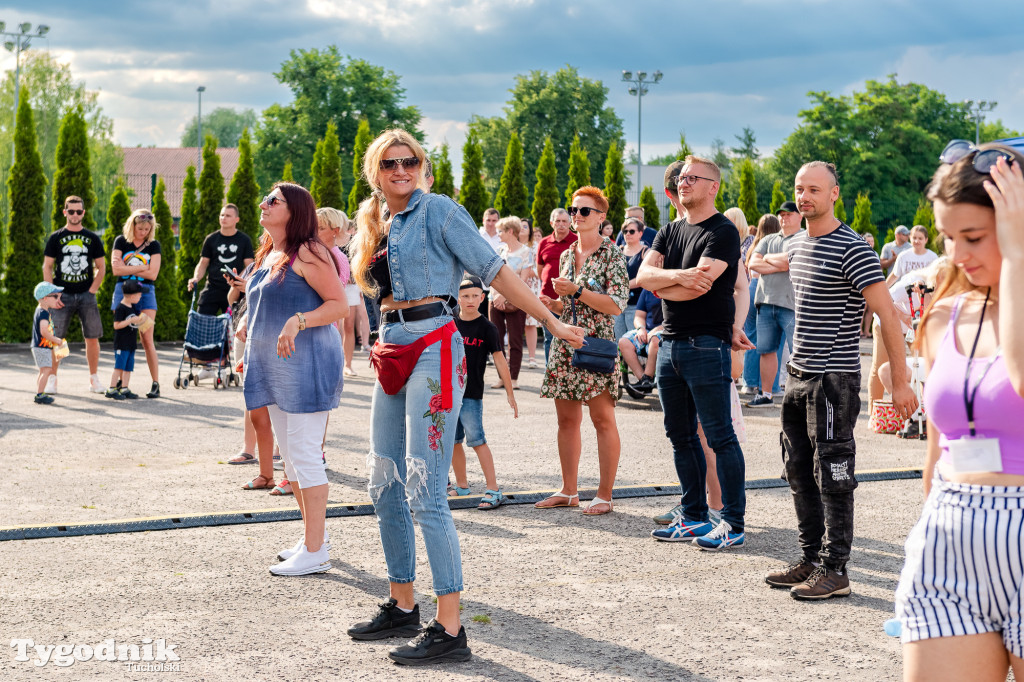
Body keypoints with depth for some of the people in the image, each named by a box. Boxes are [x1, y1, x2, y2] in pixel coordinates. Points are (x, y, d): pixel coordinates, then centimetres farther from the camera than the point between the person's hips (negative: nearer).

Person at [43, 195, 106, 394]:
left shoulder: (92, 238, 9)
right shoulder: (55, 238, 5)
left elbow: (101, 268, 11)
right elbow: (47, 267, 4)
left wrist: (92, 291, -1)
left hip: (86, 295, 1)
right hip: (62, 296, -1)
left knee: (92, 337, -1)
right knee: (56, 338, -5)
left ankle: (94, 379, 9)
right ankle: (52, 379, 3)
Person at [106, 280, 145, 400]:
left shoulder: (133, 307, 14)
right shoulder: (120, 308, -14)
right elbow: (116, 325, -19)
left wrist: (140, 320, 8)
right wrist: (132, 320, -23)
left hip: (131, 344, 8)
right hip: (121, 344, -8)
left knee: (128, 367, 9)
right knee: (119, 367, -9)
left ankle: (124, 389, 14)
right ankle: (111, 389, -5)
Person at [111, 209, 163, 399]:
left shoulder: (153, 245, 4)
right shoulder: (121, 241, 3)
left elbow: (152, 274, -6)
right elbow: (116, 269, -7)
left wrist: (126, 268, -7)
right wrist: (141, 268, -9)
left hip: (145, 292, 0)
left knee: (147, 339, -6)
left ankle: (155, 383, -3)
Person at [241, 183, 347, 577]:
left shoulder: (307, 253, -11)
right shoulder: (269, 256, 17)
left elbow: (339, 305, -15)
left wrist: (298, 321, -26)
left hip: (306, 364, -10)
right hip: (276, 368, 10)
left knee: (304, 456, -8)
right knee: (289, 456, 13)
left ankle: (315, 553, -4)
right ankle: (313, 537, 24)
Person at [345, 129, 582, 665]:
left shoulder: (437, 210, -6)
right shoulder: (374, 224, 16)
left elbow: (493, 269, -8)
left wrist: (552, 323, -10)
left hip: (433, 349, -8)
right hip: (392, 351, 8)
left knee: (424, 493, -11)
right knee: (385, 488, 11)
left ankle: (450, 630, -7)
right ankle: (402, 607, 24)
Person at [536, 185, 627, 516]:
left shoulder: (611, 254, -5)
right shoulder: (567, 255, 15)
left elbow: (616, 305, -13)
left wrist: (576, 291, -18)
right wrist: (550, 303, 2)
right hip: (565, 342, 7)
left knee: (603, 419, -3)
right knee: (567, 419, 9)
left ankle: (604, 495, 2)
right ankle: (568, 491, 18)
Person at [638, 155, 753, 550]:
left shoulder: (723, 233, -8)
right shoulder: (670, 232, 16)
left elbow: (699, 287, -18)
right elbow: (643, 275, 3)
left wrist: (661, 286, -2)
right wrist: (677, 275, -16)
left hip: (706, 344, -8)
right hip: (671, 342, 8)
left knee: (720, 436, -5)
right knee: (681, 436, 13)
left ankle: (734, 524, 0)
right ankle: (693, 517, 22)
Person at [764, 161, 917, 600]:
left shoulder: (852, 250, -14)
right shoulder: (795, 246, 11)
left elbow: (887, 314, -15)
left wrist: (900, 382, -18)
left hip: (835, 378, -8)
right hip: (797, 375, 8)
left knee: (832, 477, -3)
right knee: (800, 473, 13)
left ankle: (834, 571, 4)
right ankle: (810, 560, 23)